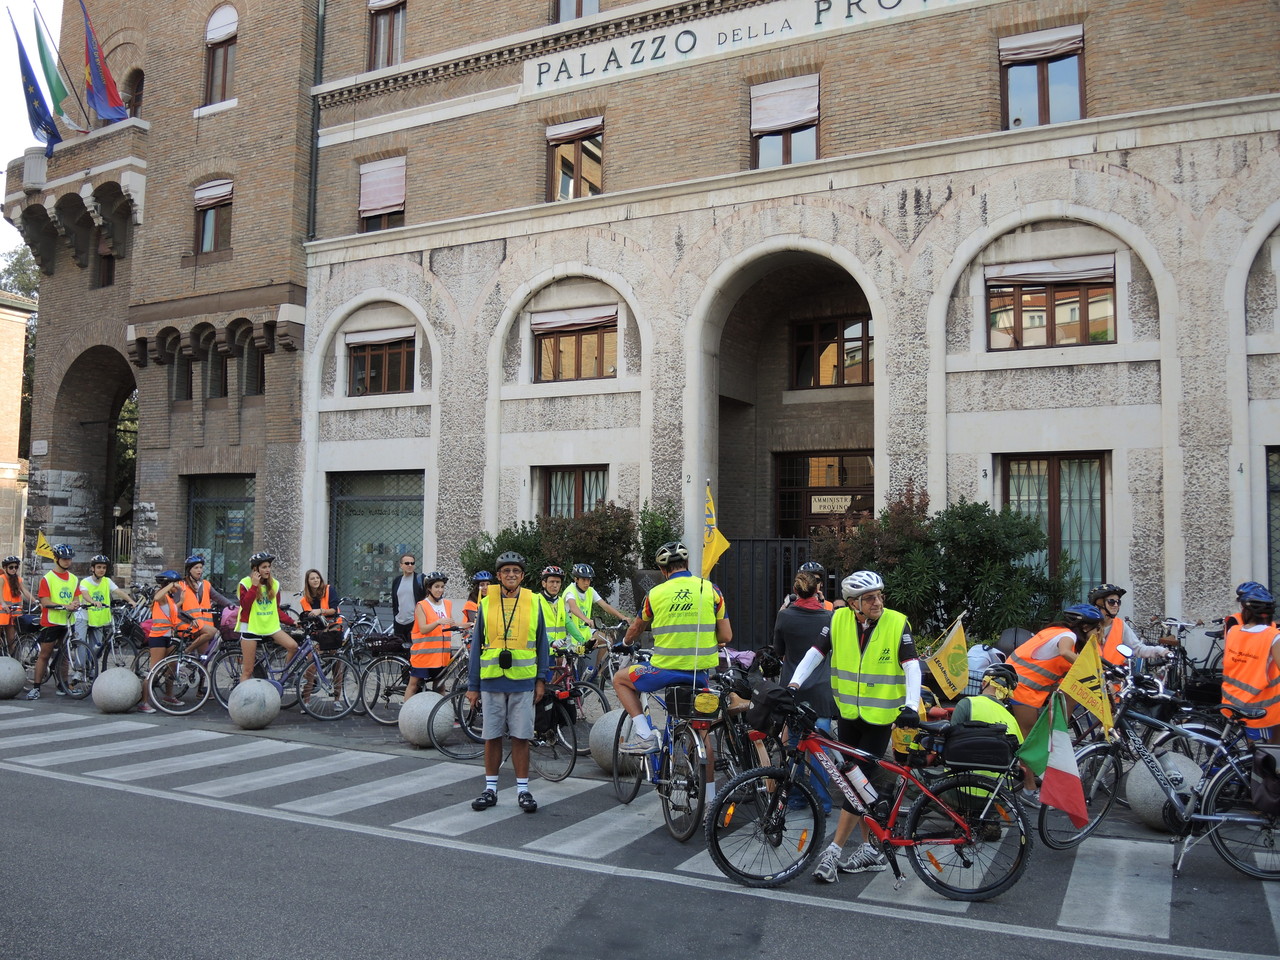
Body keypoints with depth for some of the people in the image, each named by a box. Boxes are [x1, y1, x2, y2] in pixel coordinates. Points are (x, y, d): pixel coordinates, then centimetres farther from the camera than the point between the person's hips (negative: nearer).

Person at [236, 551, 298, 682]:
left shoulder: (274, 584, 9)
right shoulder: (246, 583, -3)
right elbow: (245, 605, -17)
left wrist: (291, 622, 3)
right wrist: (254, 585, -18)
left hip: (271, 626, 4)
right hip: (251, 627, -3)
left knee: (293, 646, -19)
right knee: (247, 670, -1)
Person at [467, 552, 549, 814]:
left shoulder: (533, 603, 4)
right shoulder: (486, 604, 4)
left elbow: (541, 643, 8)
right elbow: (476, 646, 7)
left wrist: (541, 680, 2)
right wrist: (472, 686, 4)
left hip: (523, 681, -1)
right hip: (491, 681, 1)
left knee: (521, 737, 4)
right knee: (492, 737, 8)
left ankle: (523, 790, 14)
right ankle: (490, 789, 19)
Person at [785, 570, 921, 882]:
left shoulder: (897, 623, -12)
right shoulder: (839, 620, -5)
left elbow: (912, 667, -16)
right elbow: (815, 653, -5)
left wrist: (910, 706, -29)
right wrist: (793, 684, -19)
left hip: (881, 717, -4)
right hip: (848, 714, 4)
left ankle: (834, 851, 1)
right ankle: (870, 849, 24)